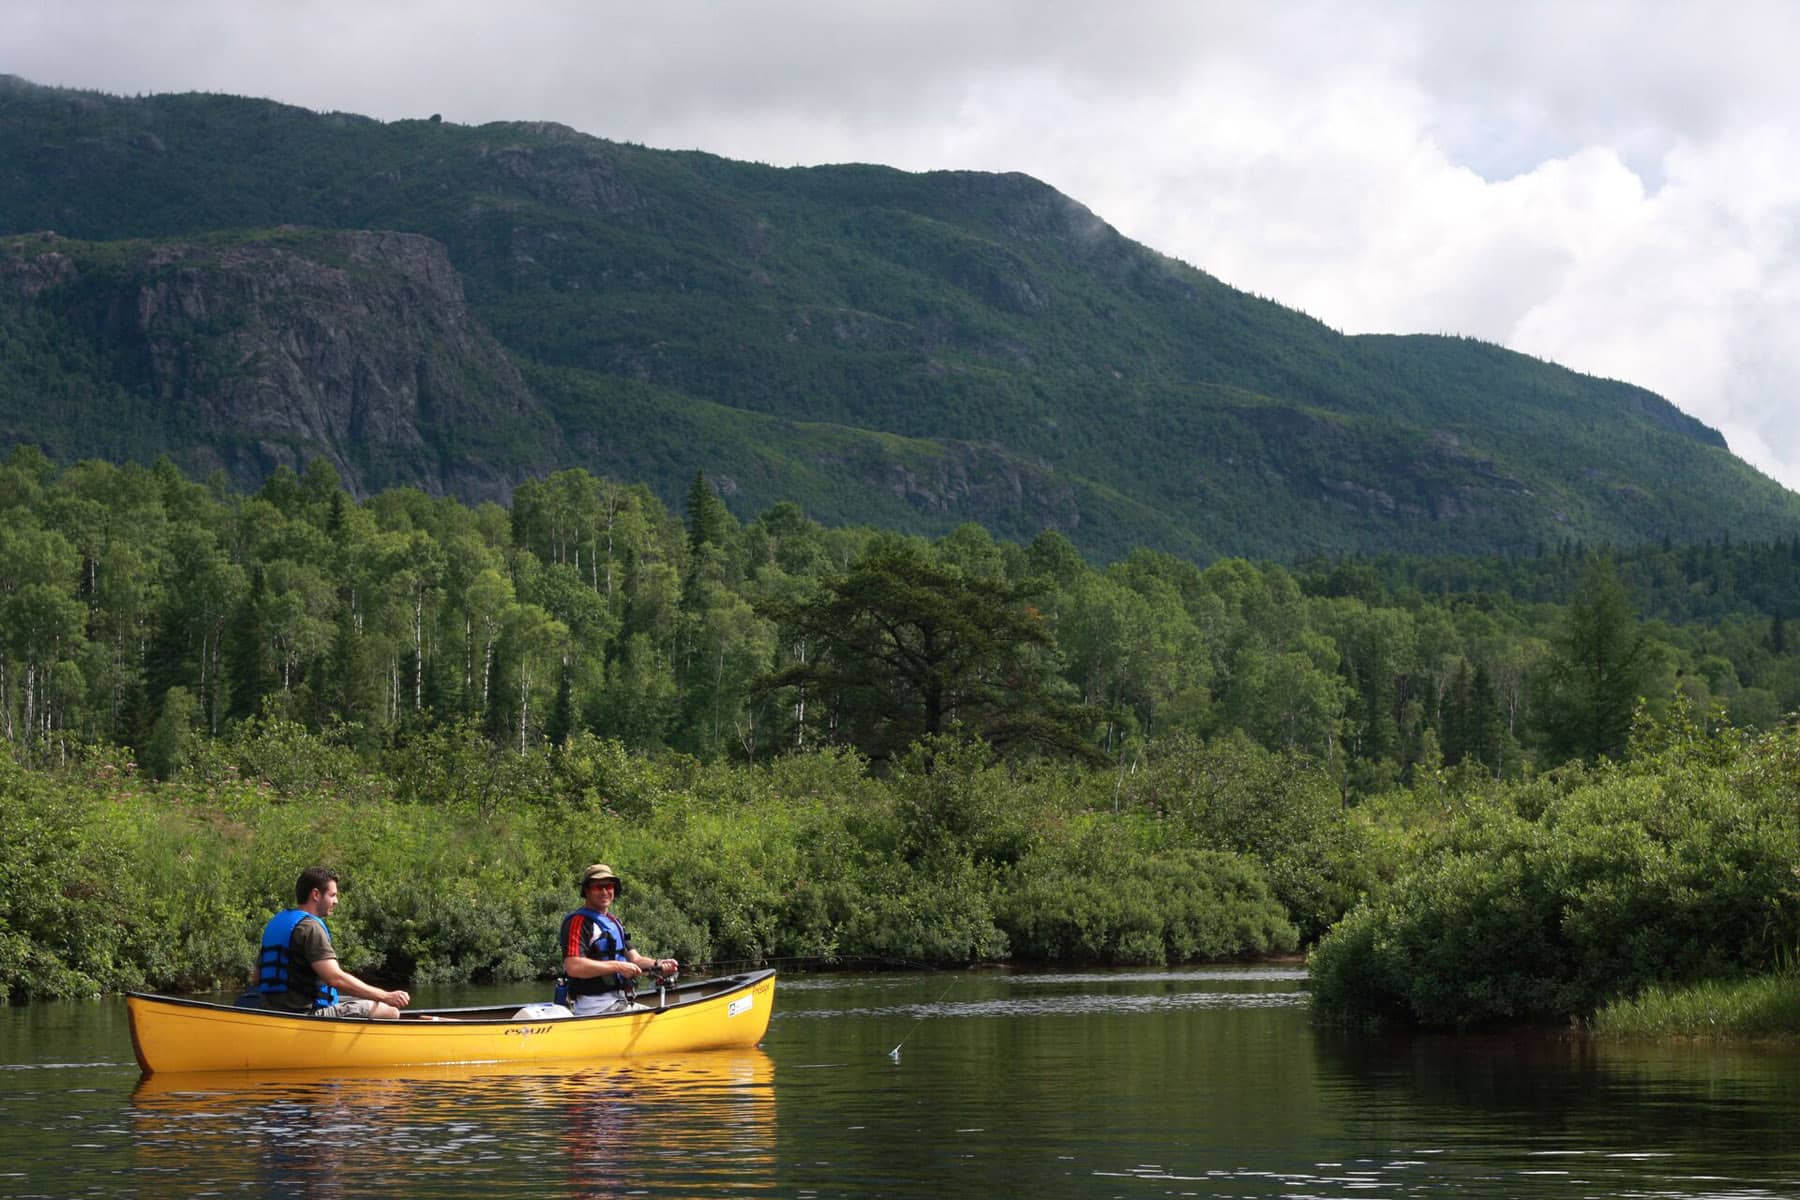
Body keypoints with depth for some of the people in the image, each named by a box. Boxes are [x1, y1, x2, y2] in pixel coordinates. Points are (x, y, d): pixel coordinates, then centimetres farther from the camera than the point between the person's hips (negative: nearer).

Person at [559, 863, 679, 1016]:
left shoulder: (614, 922, 21)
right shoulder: (578, 922, -9)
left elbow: (635, 959, 17)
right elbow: (573, 966, -22)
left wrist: (658, 964, -5)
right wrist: (618, 967, -21)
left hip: (620, 1002, 9)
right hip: (595, 1007, -9)